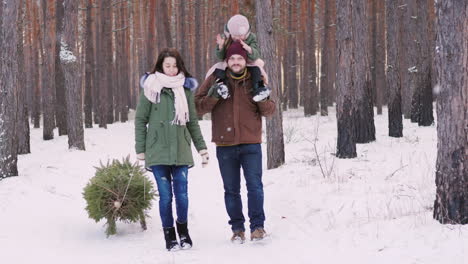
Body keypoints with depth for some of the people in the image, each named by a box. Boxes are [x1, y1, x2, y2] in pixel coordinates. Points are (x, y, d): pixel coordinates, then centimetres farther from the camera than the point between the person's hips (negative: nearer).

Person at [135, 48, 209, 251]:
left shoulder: (186, 90, 9)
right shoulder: (151, 89, 1)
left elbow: (192, 122, 14)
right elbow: (140, 120, 3)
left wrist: (202, 147, 10)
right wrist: (140, 150, -1)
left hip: (181, 151, 2)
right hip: (158, 152, -2)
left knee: (182, 194, -2)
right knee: (165, 195, -1)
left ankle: (183, 229, 19)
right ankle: (169, 234, 12)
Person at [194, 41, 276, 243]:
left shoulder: (255, 80, 5)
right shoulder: (216, 79, 3)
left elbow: (269, 111, 7)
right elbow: (198, 107, 1)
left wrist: (263, 99, -14)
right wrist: (214, 96, -17)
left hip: (251, 144, -1)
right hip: (225, 145, 1)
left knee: (255, 185, -9)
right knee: (231, 189, 8)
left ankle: (258, 226, -1)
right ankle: (237, 229, 16)